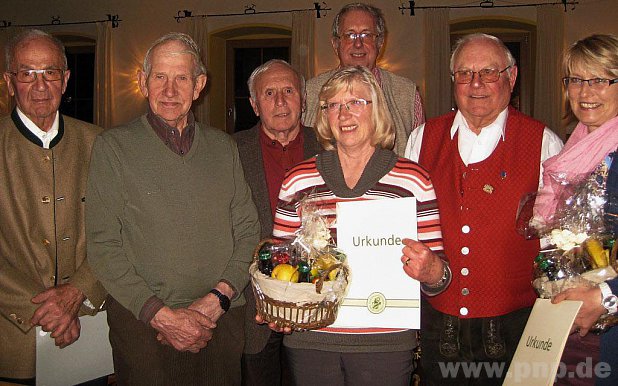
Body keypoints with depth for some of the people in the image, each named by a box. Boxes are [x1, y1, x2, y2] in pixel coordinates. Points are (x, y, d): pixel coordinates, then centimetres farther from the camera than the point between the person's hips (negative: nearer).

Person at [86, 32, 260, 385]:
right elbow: (104, 247, -7)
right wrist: (162, 316, -14)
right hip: (142, 326, -2)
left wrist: (217, 299, -9)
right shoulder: (113, 147, -2)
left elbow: (248, 231, 5)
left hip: (223, 323, 3)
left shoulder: (224, 147, 7)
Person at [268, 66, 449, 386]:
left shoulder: (414, 180, -1)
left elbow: (437, 268, 2)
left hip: (384, 343, -1)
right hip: (309, 340, 1)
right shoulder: (298, 179, 3)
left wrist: (432, 272, -20)